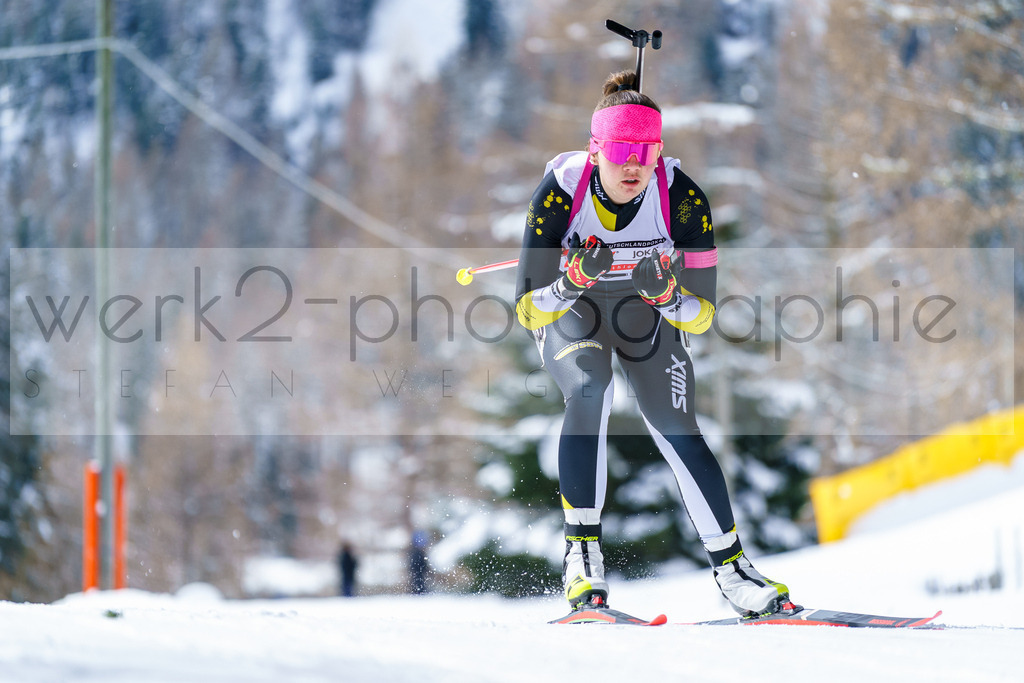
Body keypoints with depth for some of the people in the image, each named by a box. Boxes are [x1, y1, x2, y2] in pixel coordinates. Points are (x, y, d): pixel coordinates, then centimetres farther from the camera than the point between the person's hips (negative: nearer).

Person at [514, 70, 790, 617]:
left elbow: (702, 316, -19)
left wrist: (668, 295, -40)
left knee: (679, 432, -13)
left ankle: (731, 566, 1)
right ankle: (582, 552, -25)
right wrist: (572, 282, -44)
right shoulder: (561, 189, -29)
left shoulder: (681, 197, -27)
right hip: (567, 311, -1)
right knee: (590, 390, -31)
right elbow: (528, 310, -25)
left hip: (644, 311, 2)